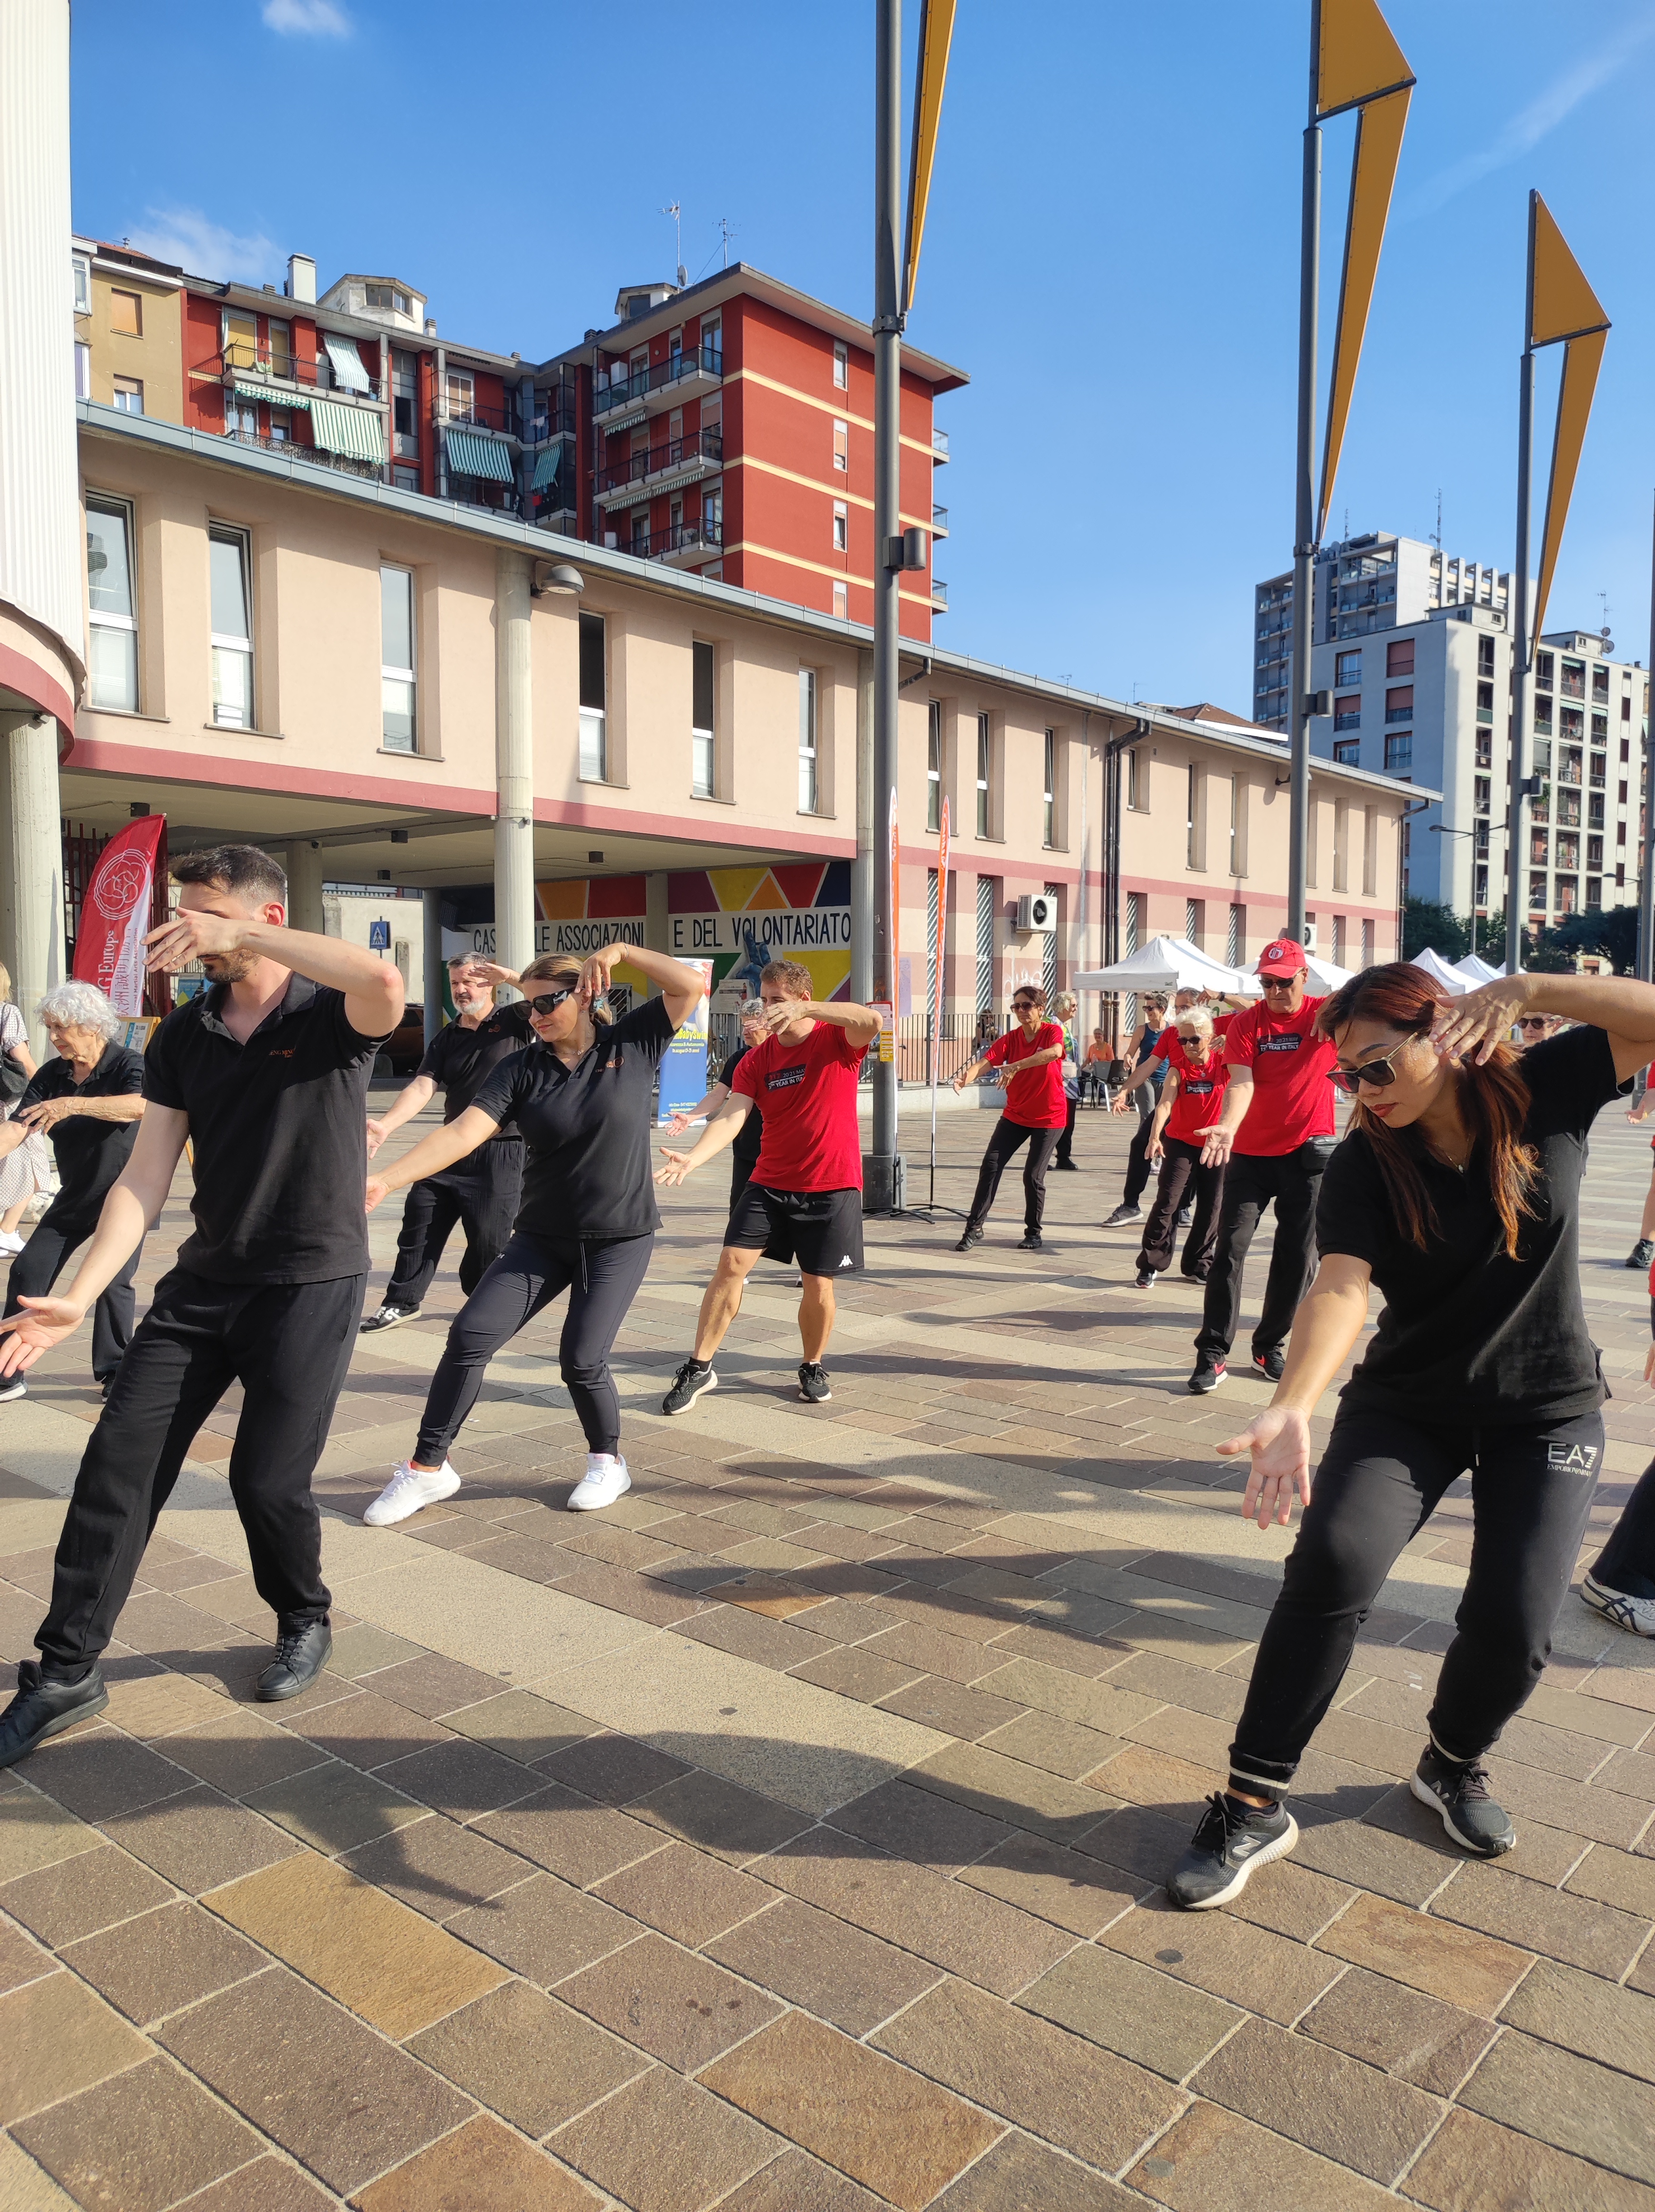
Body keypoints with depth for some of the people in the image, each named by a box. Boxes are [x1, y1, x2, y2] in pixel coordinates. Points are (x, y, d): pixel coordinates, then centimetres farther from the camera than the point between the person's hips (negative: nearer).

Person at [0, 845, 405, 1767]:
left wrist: (232, 935, -32)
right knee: (119, 1464, 0)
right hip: (203, 1282, 5)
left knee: (267, 1478, -3)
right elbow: (146, 1175, 1)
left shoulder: (331, 1016, -9)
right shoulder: (184, 1035, 5)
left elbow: (385, 982, -36)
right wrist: (79, 1296, -9)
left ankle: (306, 1621, 27)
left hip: (312, 1283, -5)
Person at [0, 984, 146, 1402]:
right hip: (74, 1196, 6)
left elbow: (141, 1105, -39)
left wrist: (74, 1105, -47)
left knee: (113, 1282, -11)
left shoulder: (128, 1065, -16)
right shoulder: (52, 1075, 0)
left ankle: (114, 1373, 6)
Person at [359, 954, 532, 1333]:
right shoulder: (446, 1039, 11)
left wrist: (511, 976, -19)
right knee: (418, 1223, 4)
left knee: (488, 1238, -1)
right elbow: (422, 1088, -2)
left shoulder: (513, 1023, 1)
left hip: (501, 1153, -5)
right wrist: (385, 1125, -17)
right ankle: (402, 1302, 15)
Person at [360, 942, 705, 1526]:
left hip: (620, 1239, -3)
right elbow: (462, 1132, -17)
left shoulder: (632, 1044, -5)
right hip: (542, 1236, 3)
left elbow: (691, 986, -14)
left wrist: (619, 950, -19)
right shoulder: (521, 1070, -4)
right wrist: (385, 1179, -30)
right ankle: (428, 1467, 10)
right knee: (469, 1335, -7)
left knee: (582, 1359, -11)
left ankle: (608, 1462, 18)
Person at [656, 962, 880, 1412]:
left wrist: (804, 1010, -41)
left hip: (832, 1188, -3)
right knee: (731, 1265, -6)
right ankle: (699, 1368, 6)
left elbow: (871, 1022, -30)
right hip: (770, 1184, 3)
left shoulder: (838, 1040, -7)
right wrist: (694, 1158, -28)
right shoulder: (756, 1061, 1)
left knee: (818, 1284, 3)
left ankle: (813, 1367, 29)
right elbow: (730, 1116, -11)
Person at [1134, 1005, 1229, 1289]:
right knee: (1167, 1202, -10)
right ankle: (1150, 1265, -3)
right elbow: (1165, 1103, -24)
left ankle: (1199, 1266, 21)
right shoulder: (1178, 1069, -10)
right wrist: (1155, 1136, -40)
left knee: (1211, 1208, 6)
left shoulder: (1224, 1062, -6)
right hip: (1180, 1143, -2)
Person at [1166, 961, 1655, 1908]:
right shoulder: (1364, 1166, -13)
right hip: (1407, 1402, 0)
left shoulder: (1545, 1093, -9)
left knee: (1515, 1621, -11)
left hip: (1549, 1410, 1)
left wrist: (1527, 988, -32)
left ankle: (1456, 1765, 24)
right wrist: (1295, 1406, -45)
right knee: (1330, 1565, -22)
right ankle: (1256, 1805, -8)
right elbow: (1342, 1285, -28)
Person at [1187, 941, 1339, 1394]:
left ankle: (1269, 1347, 22)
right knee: (1231, 1247, -7)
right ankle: (1212, 1354, -3)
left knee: (1297, 1257, 6)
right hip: (1250, 1152, -1)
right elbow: (1241, 1083, -16)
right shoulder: (1247, 1024, -4)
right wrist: (1227, 1127, -35)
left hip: (1307, 1153, 1)